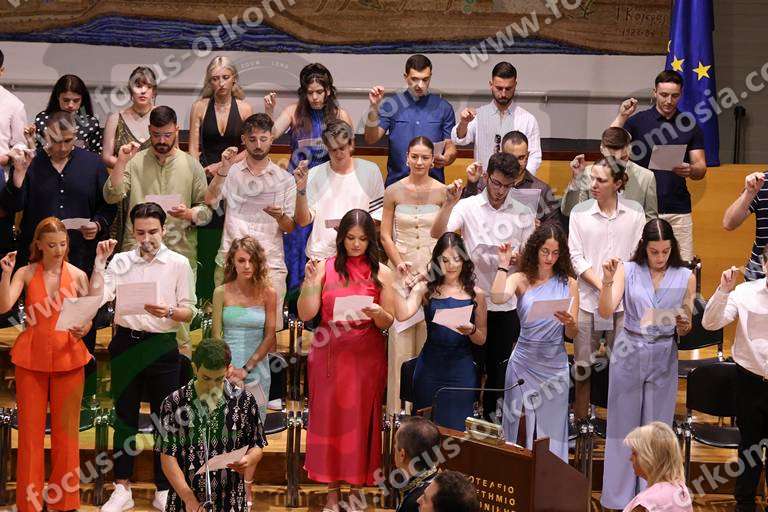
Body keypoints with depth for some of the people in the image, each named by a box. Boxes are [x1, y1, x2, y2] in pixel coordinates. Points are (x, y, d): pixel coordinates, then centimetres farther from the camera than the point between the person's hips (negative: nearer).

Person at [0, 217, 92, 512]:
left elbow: (88, 318, 7)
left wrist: (83, 329, -14)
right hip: (31, 358, 0)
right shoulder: (26, 273, 1)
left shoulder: (78, 276, 2)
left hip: (68, 358, 0)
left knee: (66, 429, 4)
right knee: (30, 429, 3)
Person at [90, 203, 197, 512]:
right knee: (124, 415, 8)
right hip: (125, 343, 1)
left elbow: (189, 312, 1)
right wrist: (99, 263, -12)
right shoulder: (120, 261, 3)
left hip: (162, 346, -1)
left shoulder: (179, 263, 1)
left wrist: (168, 311, -19)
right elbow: (96, 299, -7)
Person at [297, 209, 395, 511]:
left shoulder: (381, 273, 2)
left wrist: (376, 313, -18)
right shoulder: (325, 267, 0)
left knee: (361, 418, 4)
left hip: (366, 357, 0)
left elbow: (388, 322, 3)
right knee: (329, 417, 2)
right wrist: (310, 282, -17)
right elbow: (306, 315, -4)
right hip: (329, 354, 0)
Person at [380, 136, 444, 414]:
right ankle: (399, 405, 6)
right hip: (401, 268, 0)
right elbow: (385, 235, 4)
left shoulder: (442, 192, 1)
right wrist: (400, 263, -8)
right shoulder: (394, 191, 2)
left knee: (430, 335, 1)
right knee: (400, 336, -1)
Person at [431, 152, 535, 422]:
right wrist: (450, 202, -26)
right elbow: (438, 233, -14)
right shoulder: (468, 207, -2)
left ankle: (492, 415, 23)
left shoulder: (523, 214, 4)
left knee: (499, 366, 9)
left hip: (506, 301, 2)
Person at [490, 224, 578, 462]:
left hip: (555, 364, 1)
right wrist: (503, 264, -14)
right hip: (524, 360, -1)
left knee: (551, 431, 5)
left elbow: (572, 334, 4)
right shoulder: (521, 279, 2)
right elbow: (498, 297, -21)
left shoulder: (568, 283, 6)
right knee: (517, 426, 0)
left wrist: (569, 322, -18)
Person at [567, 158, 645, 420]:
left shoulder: (635, 211, 2)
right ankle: (580, 423, 14)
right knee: (583, 368, 4)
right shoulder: (580, 212, 2)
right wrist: (602, 285, -11)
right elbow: (576, 256, -1)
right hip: (588, 298, 0)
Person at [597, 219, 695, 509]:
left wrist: (684, 326, -18)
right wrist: (607, 280, -27)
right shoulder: (628, 271, -5)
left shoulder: (685, 277, -1)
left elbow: (686, 329, 5)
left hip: (664, 357, 1)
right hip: (628, 354, -1)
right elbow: (606, 312, -14)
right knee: (623, 425, 5)